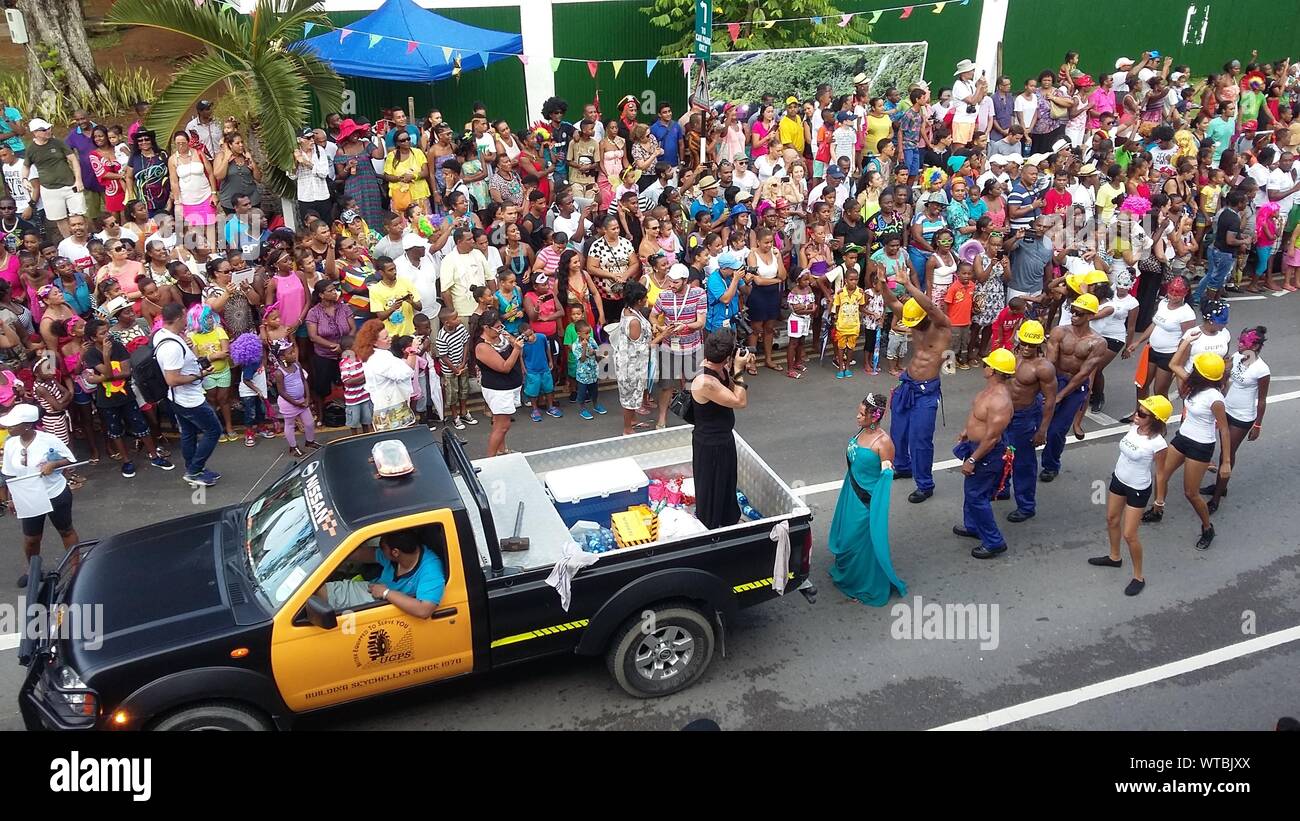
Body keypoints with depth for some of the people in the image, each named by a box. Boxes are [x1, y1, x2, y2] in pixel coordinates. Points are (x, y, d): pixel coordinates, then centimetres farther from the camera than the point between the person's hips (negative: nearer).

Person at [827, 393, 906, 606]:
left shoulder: (883, 442, -23)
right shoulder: (861, 432, 0)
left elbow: (887, 475, -18)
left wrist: (887, 472, -33)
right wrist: (849, 455, 5)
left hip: (868, 499, -8)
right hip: (852, 493, 8)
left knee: (863, 540, 6)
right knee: (848, 534, 22)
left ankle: (867, 588, 25)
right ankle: (846, 574, 46)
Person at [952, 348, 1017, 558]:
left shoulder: (1000, 401, -32)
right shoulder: (992, 388, -1)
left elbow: (991, 438, -28)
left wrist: (972, 460, -23)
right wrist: (967, 431, 25)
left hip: (987, 453, -10)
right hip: (976, 444, 10)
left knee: (976, 496, 0)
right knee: (972, 490, 25)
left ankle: (994, 542, 13)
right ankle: (972, 526, 44)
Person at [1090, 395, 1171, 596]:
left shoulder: (1158, 444, -28)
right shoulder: (1134, 427, -9)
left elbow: (1160, 472, -15)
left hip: (1138, 489, -7)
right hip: (1118, 479, 8)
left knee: (1129, 534, 0)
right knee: (1111, 519, 24)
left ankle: (1139, 577, 20)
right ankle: (1114, 557, 48)